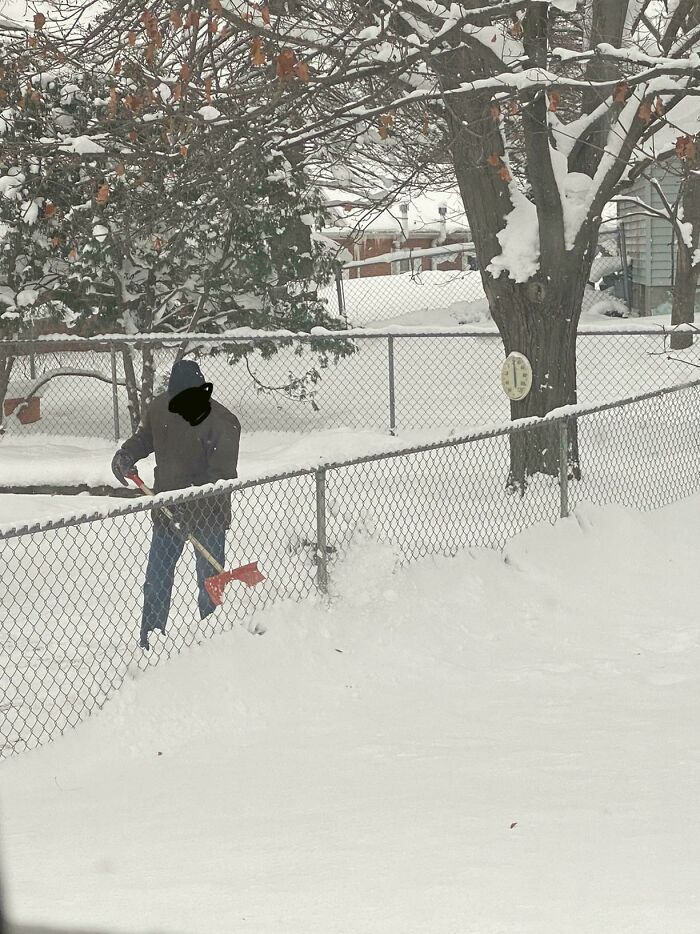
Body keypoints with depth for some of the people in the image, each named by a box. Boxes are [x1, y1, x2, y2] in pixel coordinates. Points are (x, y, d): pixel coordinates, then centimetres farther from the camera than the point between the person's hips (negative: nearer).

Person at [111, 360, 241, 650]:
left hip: (207, 515, -5)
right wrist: (125, 456, -2)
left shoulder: (223, 424, -22)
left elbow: (222, 475, -25)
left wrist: (191, 503, -35)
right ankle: (148, 644, 24)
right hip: (167, 511, 5)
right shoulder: (160, 408, -4)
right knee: (156, 582, 12)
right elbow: (144, 438, 17)